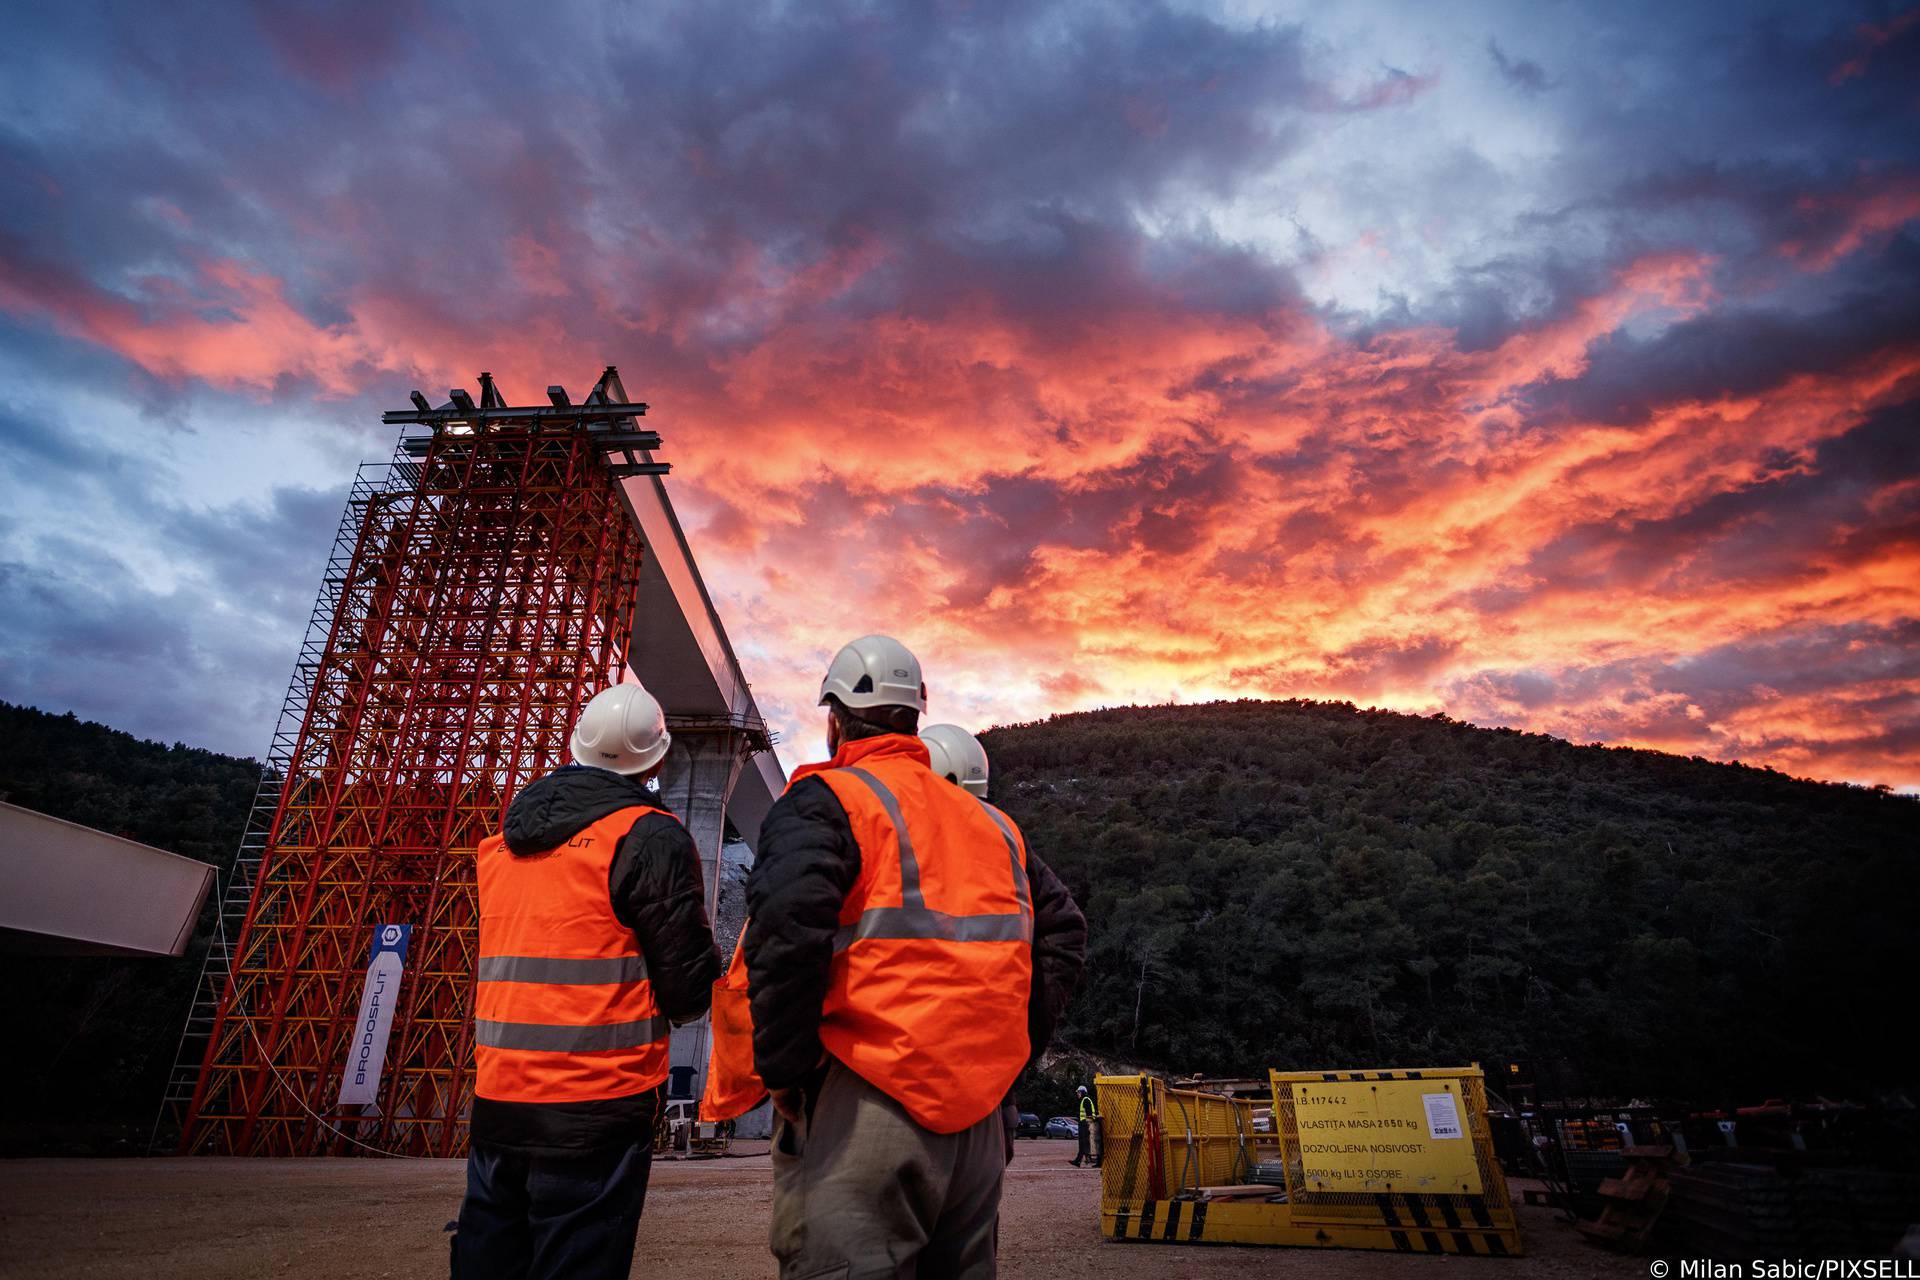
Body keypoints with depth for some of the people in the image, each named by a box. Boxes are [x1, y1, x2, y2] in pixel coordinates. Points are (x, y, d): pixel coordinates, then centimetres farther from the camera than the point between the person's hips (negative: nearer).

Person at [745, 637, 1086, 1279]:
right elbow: (1062, 929, 16)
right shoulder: (991, 821, 16)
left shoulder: (822, 800, -4)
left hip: (864, 1104, -6)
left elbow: (784, 931, -21)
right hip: (980, 1113, 7)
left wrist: (782, 1070, -10)